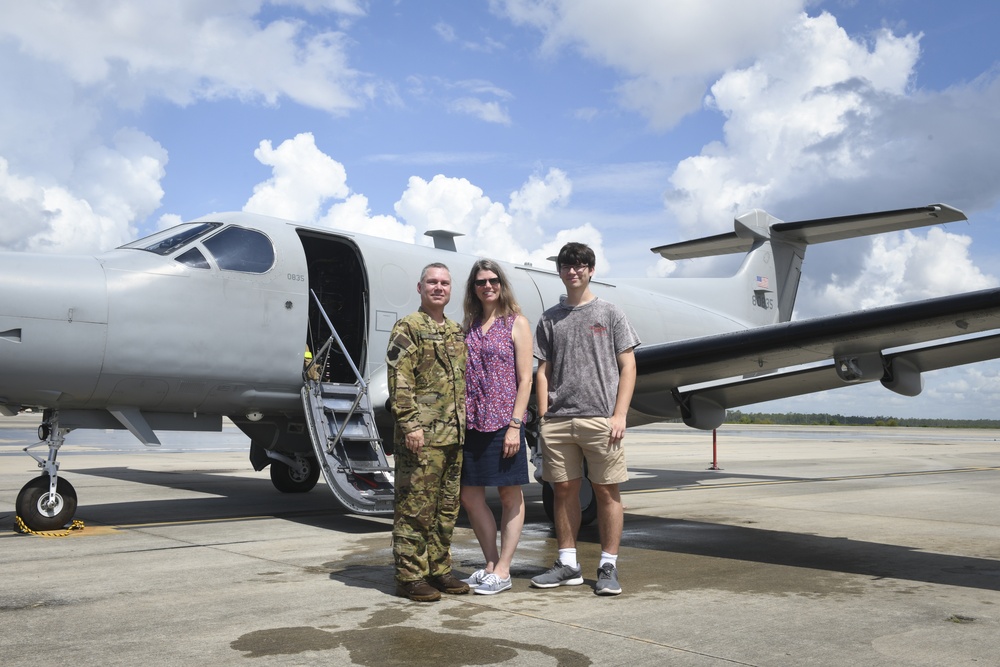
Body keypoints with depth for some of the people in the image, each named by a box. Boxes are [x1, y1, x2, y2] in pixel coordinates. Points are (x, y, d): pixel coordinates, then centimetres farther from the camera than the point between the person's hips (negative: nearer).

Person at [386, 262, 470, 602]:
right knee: (415, 508, -3)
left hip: (454, 434, 8)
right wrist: (410, 424, -19)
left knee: (447, 509, 13)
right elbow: (399, 381, -12)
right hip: (423, 435, -8)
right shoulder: (408, 327, -5)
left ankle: (439, 570, 23)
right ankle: (410, 577, 6)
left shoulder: (457, 331, 18)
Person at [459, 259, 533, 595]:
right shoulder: (468, 325, 13)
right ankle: (491, 564, 23)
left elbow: (525, 378, -6)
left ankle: (503, 570, 13)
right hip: (472, 422, 6)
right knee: (469, 496, 8)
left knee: (510, 495, 5)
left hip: (503, 421, -5)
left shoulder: (516, 323, -1)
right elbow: (461, 376, 13)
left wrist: (515, 425, -13)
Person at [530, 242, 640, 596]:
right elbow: (543, 371, 13)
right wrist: (543, 416, 3)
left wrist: (619, 414, -7)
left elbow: (627, 367, 3)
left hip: (600, 417, -2)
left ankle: (608, 567, 9)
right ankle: (568, 565, 17)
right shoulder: (549, 319, 14)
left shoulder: (610, 313, 7)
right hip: (558, 418, 3)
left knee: (606, 491, 0)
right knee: (563, 489, 6)